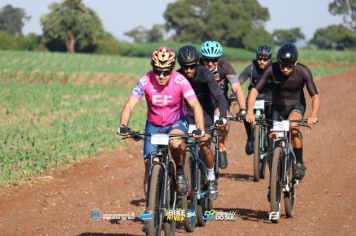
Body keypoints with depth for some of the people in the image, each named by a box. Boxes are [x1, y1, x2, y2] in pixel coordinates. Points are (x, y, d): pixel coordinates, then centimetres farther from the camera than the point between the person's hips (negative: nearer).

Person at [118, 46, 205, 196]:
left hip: (177, 123, -2)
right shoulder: (145, 82, -23)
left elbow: (195, 106, -30)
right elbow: (129, 106, -27)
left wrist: (200, 129, -46)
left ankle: (180, 173, -6)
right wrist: (123, 126, -45)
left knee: (176, 143, -35)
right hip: (154, 126, 2)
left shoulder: (180, 81, -25)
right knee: (149, 167, -5)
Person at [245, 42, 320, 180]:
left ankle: (299, 163, -19)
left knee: (293, 125, -33)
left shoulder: (303, 72, -24)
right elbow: (255, 90, -24)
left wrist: (313, 115, -43)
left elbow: (315, 96, -25)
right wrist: (250, 112, -38)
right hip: (277, 107, 2)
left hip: (296, 105, -2)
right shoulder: (272, 70, -24)